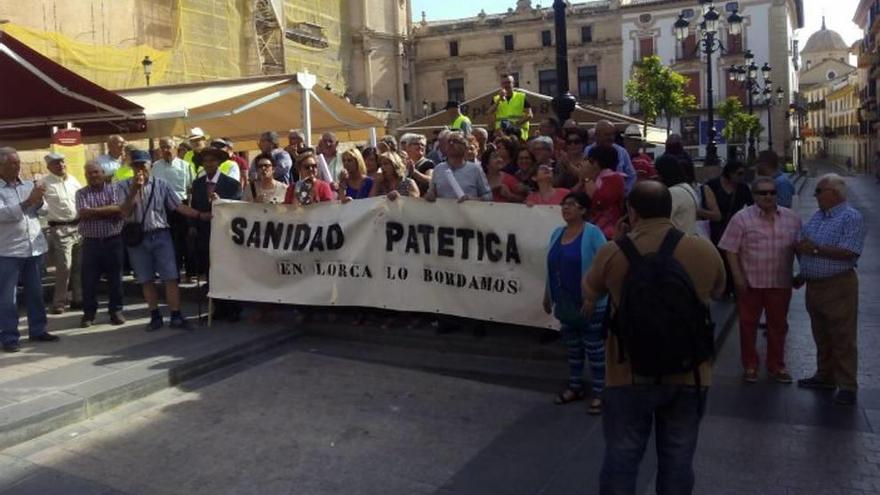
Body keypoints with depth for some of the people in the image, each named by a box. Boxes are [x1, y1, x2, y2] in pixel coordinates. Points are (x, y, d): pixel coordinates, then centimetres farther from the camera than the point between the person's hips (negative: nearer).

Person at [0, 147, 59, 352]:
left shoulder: (28, 185, 9)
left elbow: (40, 209, 8)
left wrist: (38, 199, -14)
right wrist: (28, 201, -25)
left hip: (35, 247, 5)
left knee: (36, 293, 13)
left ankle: (37, 330, 23)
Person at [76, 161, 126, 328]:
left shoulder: (114, 189, 4)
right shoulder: (81, 194, 6)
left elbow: (119, 210, -12)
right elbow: (83, 213, -11)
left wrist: (94, 211, -10)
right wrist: (107, 211, -9)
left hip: (113, 241, 0)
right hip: (91, 242, 1)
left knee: (115, 278, 7)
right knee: (89, 280, 4)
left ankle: (116, 311, 18)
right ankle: (89, 313, 16)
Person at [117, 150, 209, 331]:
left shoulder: (161, 184, 3)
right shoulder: (124, 186, 2)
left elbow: (178, 206, 0)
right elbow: (125, 212, -8)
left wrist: (200, 215, -10)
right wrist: (135, 189, -15)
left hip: (160, 235, 0)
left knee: (171, 277, -3)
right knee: (146, 280, 7)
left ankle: (176, 316, 2)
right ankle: (155, 316, 18)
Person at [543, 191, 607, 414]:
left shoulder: (593, 233, -13)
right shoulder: (557, 233, 7)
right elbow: (551, 267, 14)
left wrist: (597, 294, -23)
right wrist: (547, 295, 16)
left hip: (589, 303, -6)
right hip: (564, 302, 7)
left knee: (594, 350, 4)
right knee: (572, 348, 18)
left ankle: (599, 394, 14)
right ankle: (575, 387, 32)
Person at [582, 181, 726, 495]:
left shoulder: (611, 253, -10)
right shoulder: (706, 251, -6)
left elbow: (590, 294, 11)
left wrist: (589, 306, 33)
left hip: (629, 375, -1)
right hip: (689, 374, 2)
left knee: (621, 458, 9)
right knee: (677, 460, 13)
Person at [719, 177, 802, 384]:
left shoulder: (792, 218, 4)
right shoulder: (742, 218, -7)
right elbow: (731, 251, -7)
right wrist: (738, 278, -11)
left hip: (780, 283, 3)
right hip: (750, 283, -3)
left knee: (778, 325, 13)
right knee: (748, 325, 8)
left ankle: (776, 366, 28)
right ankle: (750, 366, 23)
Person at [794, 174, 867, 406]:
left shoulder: (851, 217, -12)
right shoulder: (817, 216, 13)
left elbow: (847, 252, -23)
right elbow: (804, 245, 22)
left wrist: (815, 249, -19)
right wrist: (803, 273, 17)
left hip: (838, 286, -8)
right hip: (814, 285, 8)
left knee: (843, 338, -1)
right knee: (821, 336, 17)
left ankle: (847, 386, 6)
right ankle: (825, 376, 29)